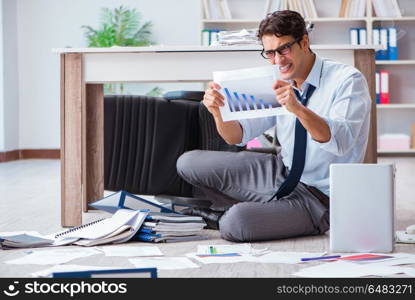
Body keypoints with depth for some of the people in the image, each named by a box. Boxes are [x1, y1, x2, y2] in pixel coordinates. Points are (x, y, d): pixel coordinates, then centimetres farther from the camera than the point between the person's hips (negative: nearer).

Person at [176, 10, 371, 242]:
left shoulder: (348, 81, -17)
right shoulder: (278, 84, 2)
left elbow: (341, 142, -32)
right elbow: (238, 136, 3)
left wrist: (297, 108, -46)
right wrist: (218, 111, -19)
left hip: (318, 196, -7)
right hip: (282, 172, 7)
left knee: (236, 224, -29)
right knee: (189, 163, 1)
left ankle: (227, 217, 7)